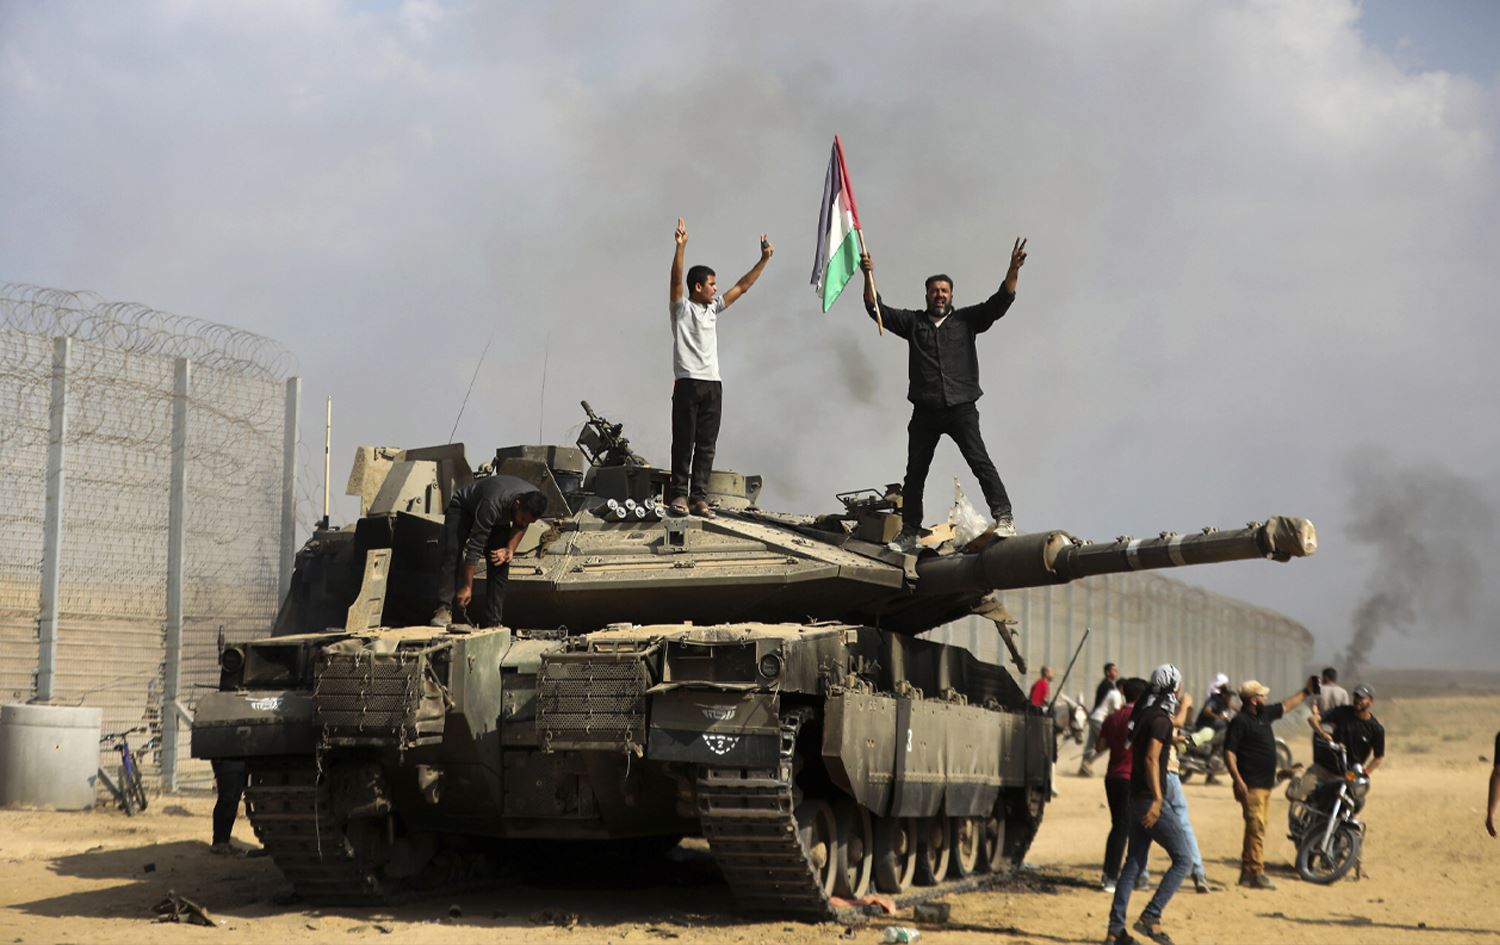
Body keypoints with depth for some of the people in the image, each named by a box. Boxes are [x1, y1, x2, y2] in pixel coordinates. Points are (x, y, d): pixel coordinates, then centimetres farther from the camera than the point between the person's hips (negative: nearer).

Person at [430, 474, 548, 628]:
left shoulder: (534, 501, -28)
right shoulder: (492, 505, -45)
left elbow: (520, 526, -3)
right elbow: (475, 548, -39)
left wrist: (509, 549, -19)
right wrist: (467, 587, -36)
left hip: (499, 520, 5)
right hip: (463, 507, -5)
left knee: (500, 566, -9)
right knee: (452, 556, -26)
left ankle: (492, 624, -8)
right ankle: (444, 609, -29)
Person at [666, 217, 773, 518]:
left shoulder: (713, 308, 18)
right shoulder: (682, 308, 0)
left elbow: (742, 286, 21)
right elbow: (676, 280, -16)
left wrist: (764, 260, 17)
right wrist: (681, 246, -30)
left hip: (713, 384, 6)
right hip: (687, 383, -6)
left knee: (706, 445, 2)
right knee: (684, 442, -5)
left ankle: (699, 497, 2)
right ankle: (679, 494, -2)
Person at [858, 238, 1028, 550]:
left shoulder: (966, 320, 9)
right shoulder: (912, 322, 12)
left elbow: (999, 303, -2)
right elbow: (877, 309, 4)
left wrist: (1013, 270, -17)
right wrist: (869, 276, -9)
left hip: (961, 408, -3)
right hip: (925, 412, 3)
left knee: (979, 460, -19)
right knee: (915, 474, 7)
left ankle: (1004, 518, -23)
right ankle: (909, 533, 16)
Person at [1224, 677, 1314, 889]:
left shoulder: (1264, 714, 13)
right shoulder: (1239, 722, -13)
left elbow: (1285, 706, 31)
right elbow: (1229, 752, -17)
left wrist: (1306, 691, 34)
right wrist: (1238, 781, -23)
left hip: (1265, 784, 9)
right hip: (1251, 786, -9)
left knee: (1258, 827, 11)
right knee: (1256, 827, -12)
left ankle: (1247, 872, 17)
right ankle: (1256, 873, -12)